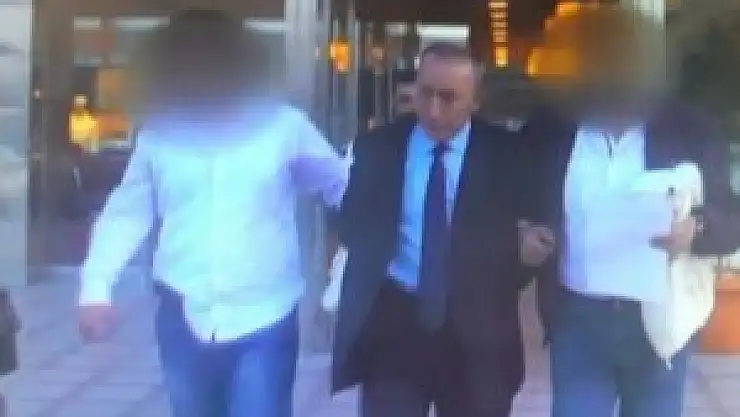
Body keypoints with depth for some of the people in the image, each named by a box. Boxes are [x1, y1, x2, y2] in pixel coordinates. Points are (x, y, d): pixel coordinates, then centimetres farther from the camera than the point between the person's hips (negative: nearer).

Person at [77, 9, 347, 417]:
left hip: (263, 320, -2)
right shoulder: (159, 132, 1)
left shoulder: (284, 125, -4)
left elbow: (344, 189, 5)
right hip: (184, 320, 3)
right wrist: (96, 287, -4)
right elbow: (127, 211, 7)